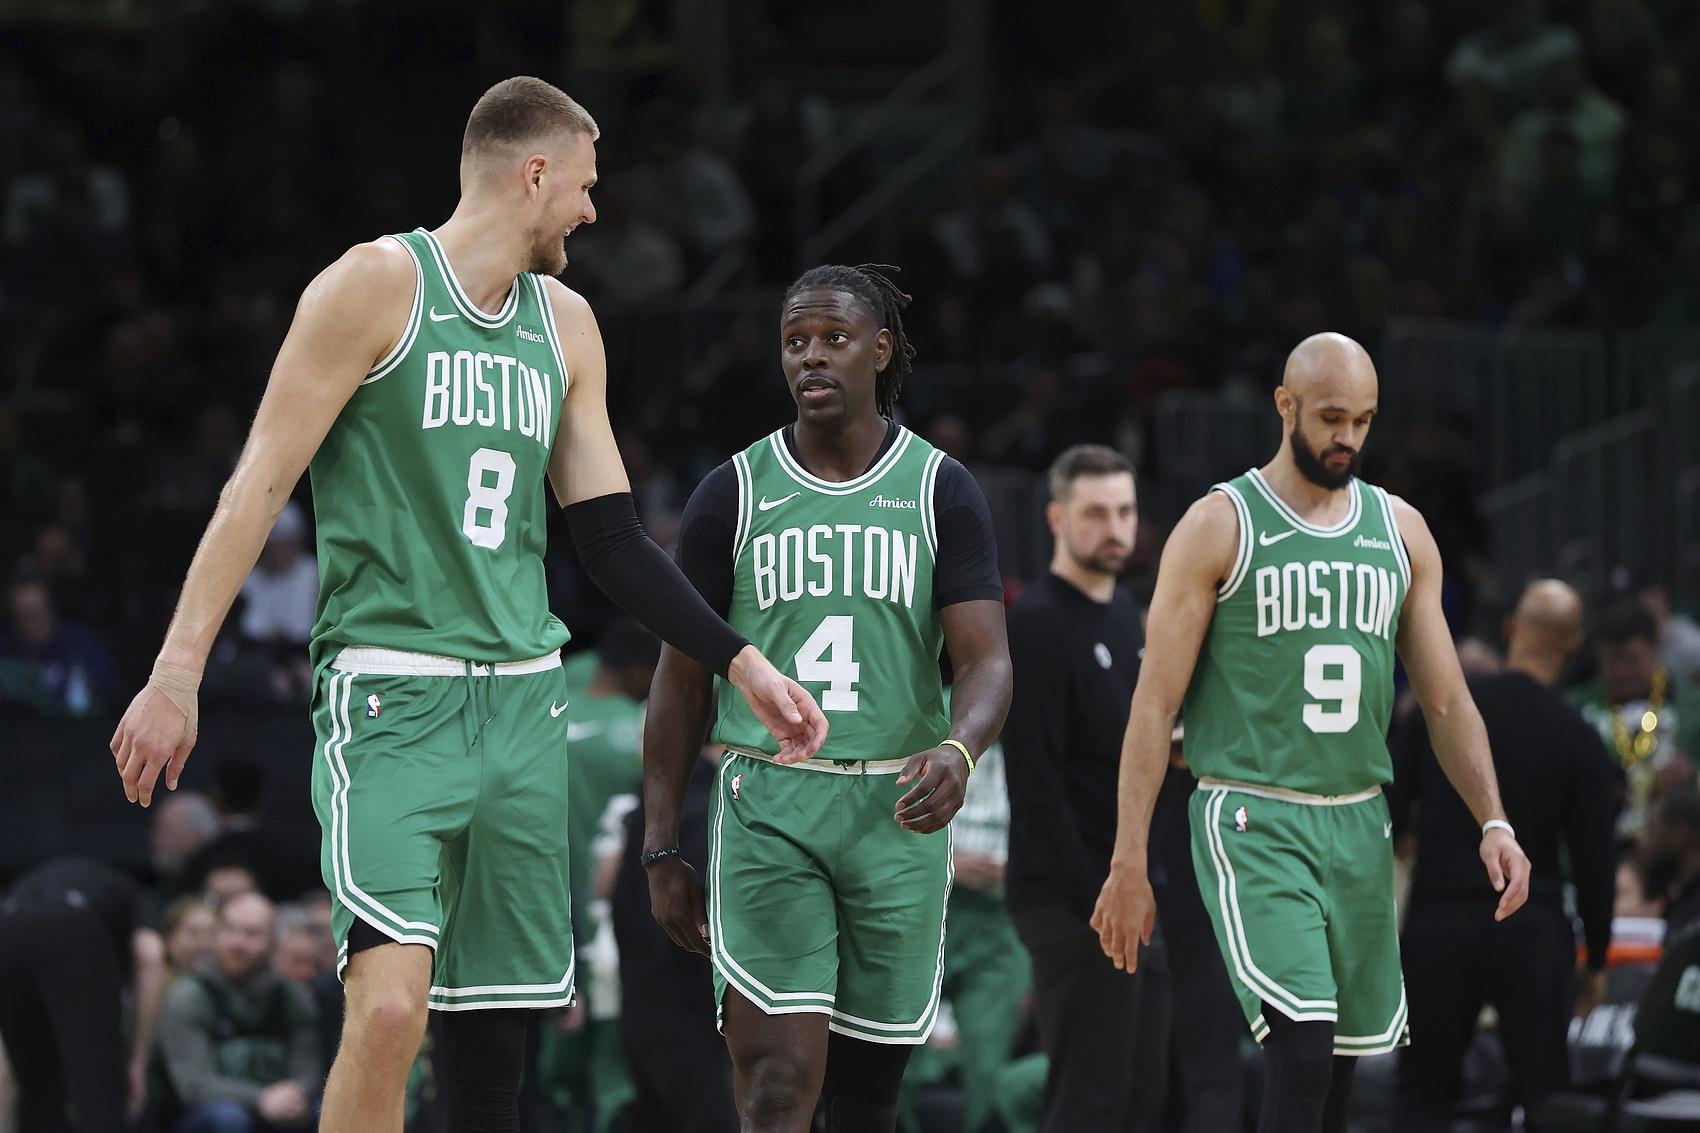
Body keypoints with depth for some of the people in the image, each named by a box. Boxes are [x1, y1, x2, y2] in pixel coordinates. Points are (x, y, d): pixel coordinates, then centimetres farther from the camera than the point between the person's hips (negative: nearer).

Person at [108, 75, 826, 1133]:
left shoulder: (567, 325, 14)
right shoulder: (377, 286, -6)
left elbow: (612, 539, 18)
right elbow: (261, 484, -9)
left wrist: (742, 662, 11)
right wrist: (177, 676, -14)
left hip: (522, 697, 7)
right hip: (390, 696, -7)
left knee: (502, 1014, 5)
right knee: (392, 1000, -21)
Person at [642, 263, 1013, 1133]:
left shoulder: (942, 492, 3)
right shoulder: (734, 495, 4)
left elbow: (986, 661, -5)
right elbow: (682, 679, 8)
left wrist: (958, 749, -28)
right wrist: (661, 849, 4)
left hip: (897, 812, 1)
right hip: (767, 808, -1)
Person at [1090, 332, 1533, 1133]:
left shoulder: (1401, 532, 11)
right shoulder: (1219, 527, -4)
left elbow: (1445, 700, 14)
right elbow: (1155, 704, -6)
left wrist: (1492, 822, 1)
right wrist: (1129, 863, -11)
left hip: (1359, 824, 5)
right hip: (1253, 822, -5)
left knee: (1342, 1058, 7)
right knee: (1302, 1048, -20)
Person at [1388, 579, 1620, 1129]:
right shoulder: (1575, 738, -6)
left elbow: (1385, 812, 1)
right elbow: (1594, 861, -3)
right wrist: (1596, 960, 9)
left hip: (1438, 924, 2)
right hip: (1532, 933, -2)